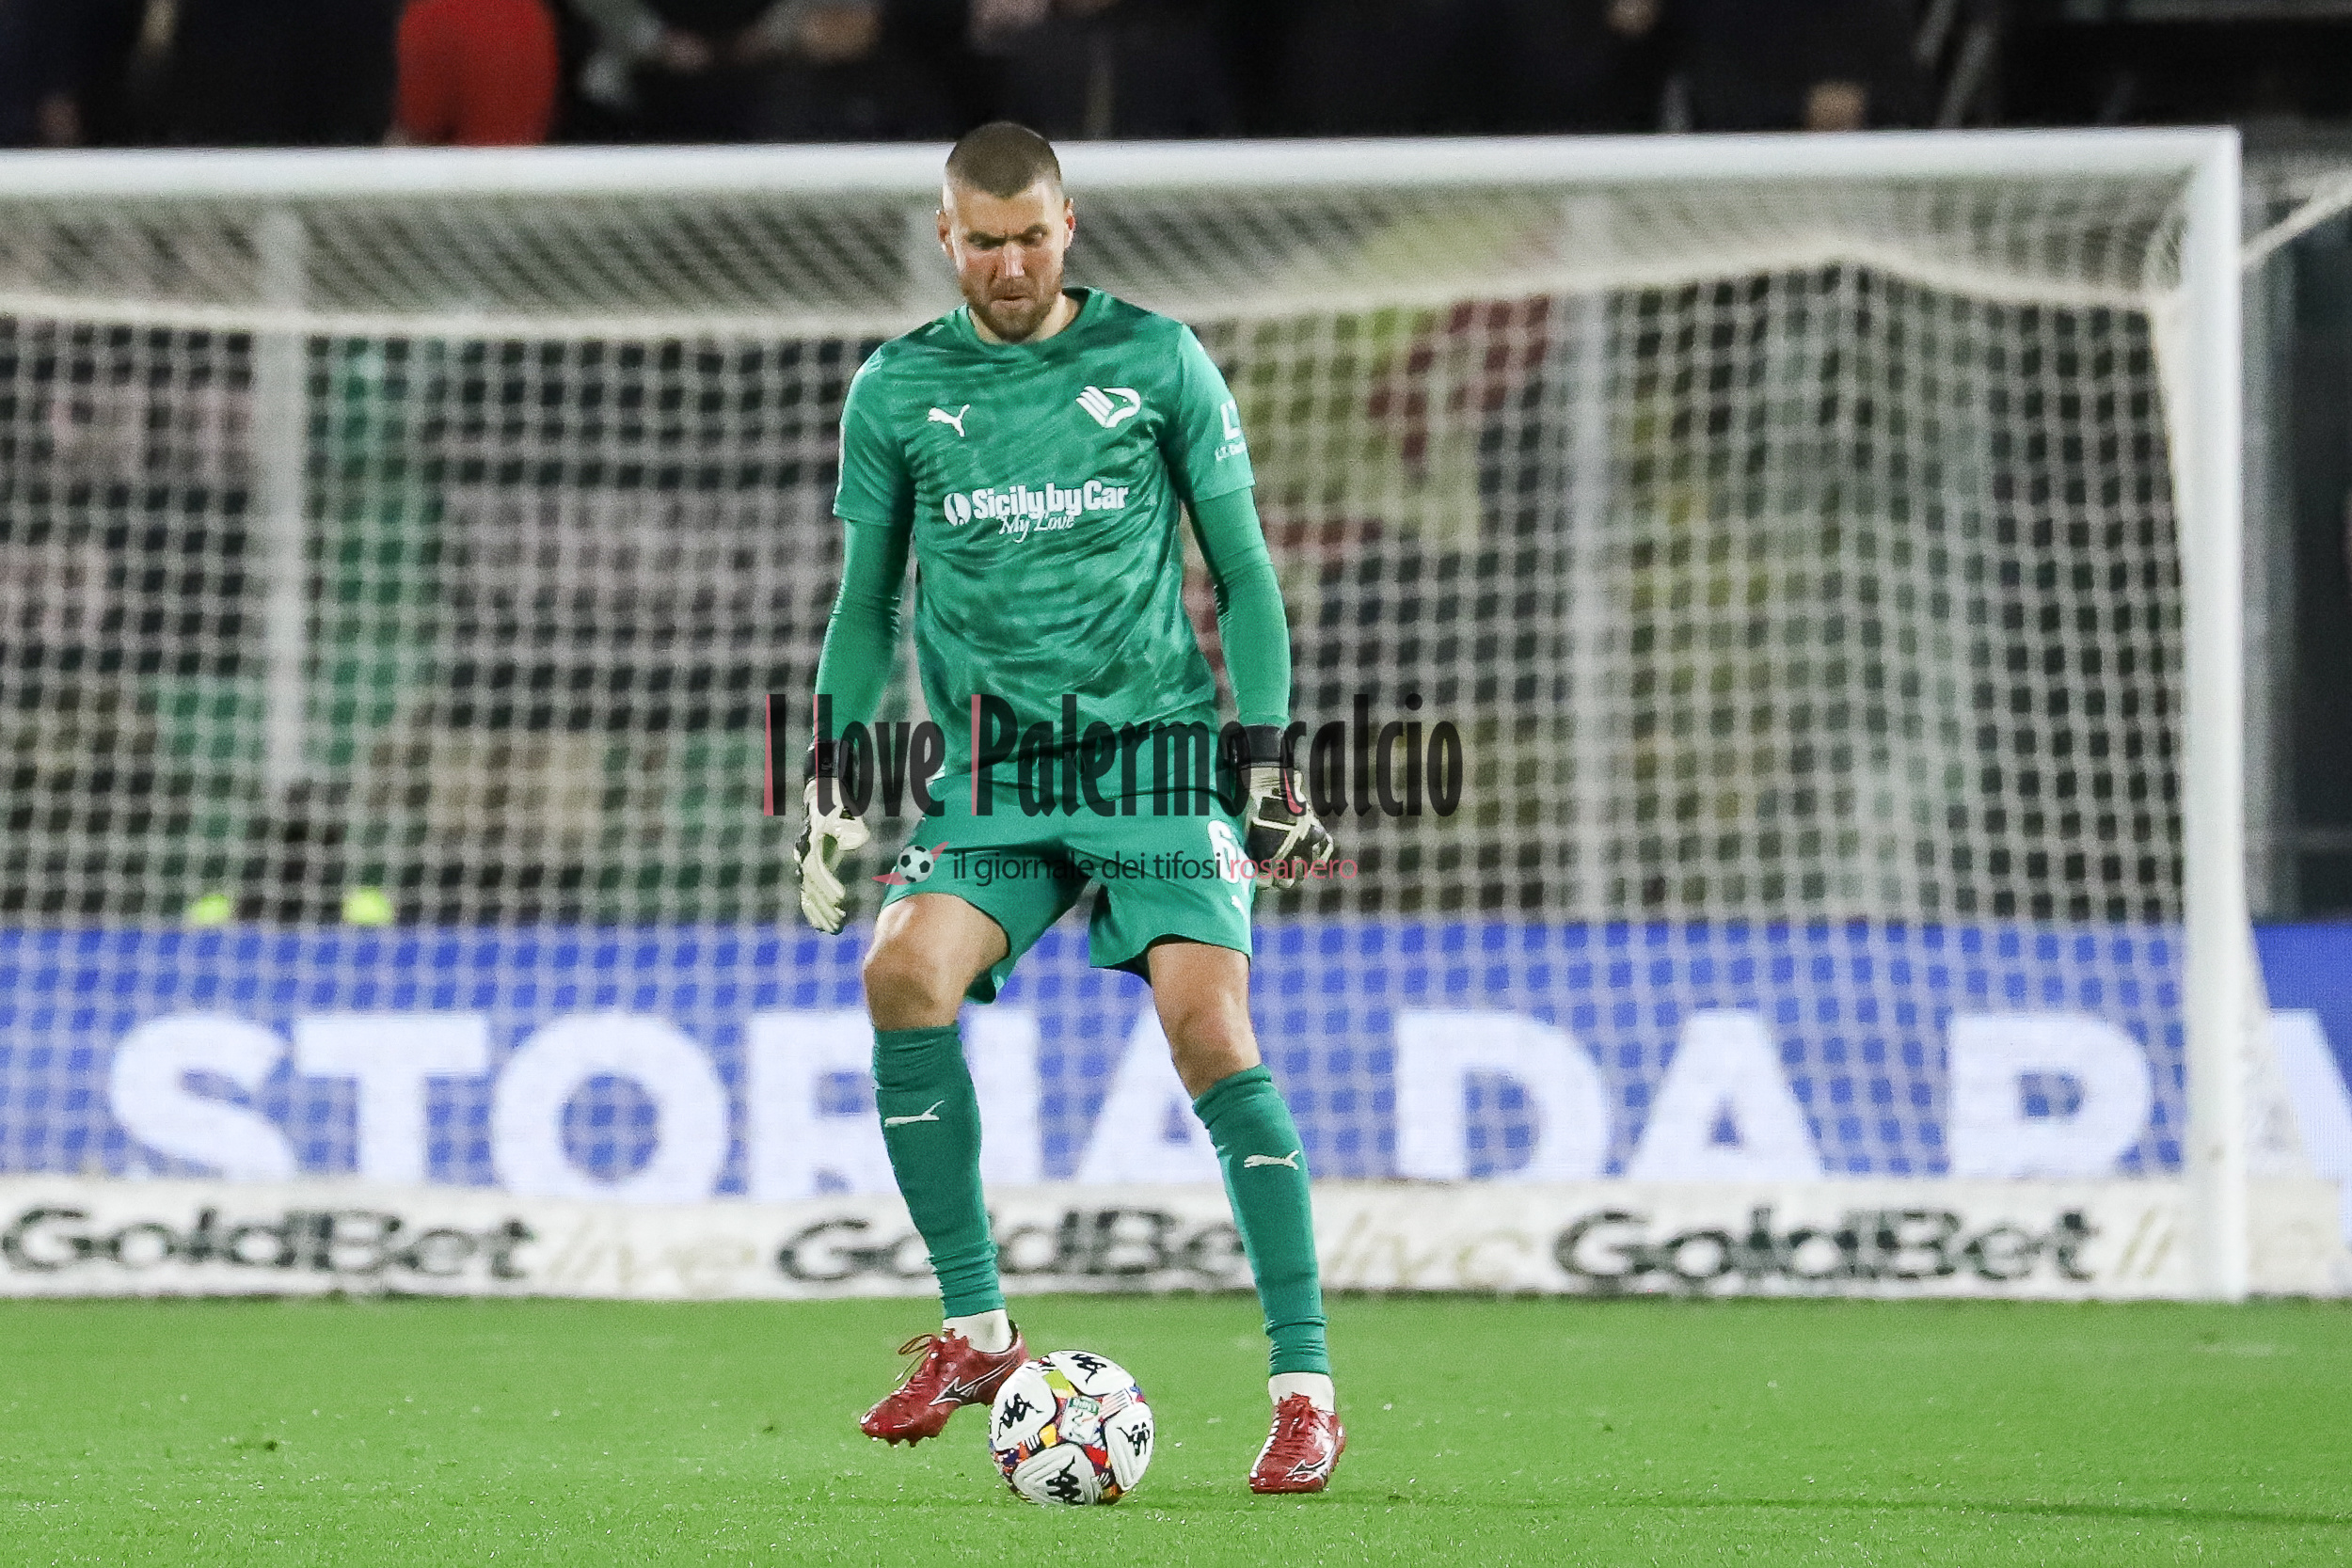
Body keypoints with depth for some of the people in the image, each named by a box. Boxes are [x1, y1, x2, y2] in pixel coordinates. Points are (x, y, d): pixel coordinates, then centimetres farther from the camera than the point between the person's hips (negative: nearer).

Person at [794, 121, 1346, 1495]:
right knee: (906, 972, -23)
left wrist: (1271, 752, 0)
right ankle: (977, 1331, -10)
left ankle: (1306, 1390, -12)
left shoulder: (1156, 360, 3)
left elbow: (1244, 569, 8)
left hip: (1158, 758, -2)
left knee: (1212, 1030, -18)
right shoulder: (899, 389, 8)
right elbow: (868, 599, 18)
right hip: (994, 775, 2)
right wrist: (831, 771, 9)